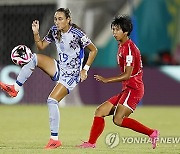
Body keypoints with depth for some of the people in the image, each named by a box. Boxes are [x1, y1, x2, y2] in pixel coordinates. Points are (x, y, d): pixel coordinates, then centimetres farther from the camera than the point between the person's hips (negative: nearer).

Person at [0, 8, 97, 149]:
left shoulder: (77, 34, -19)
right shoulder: (54, 31, 0)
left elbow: (93, 50, -10)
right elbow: (41, 46, 10)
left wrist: (85, 69, -13)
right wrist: (36, 33, -8)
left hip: (71, 75, -7)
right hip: (59, 69, 7)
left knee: (52, 101, -18)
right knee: (34, 58, -11)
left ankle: (55, 139, -12)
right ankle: (15, 89, -8)